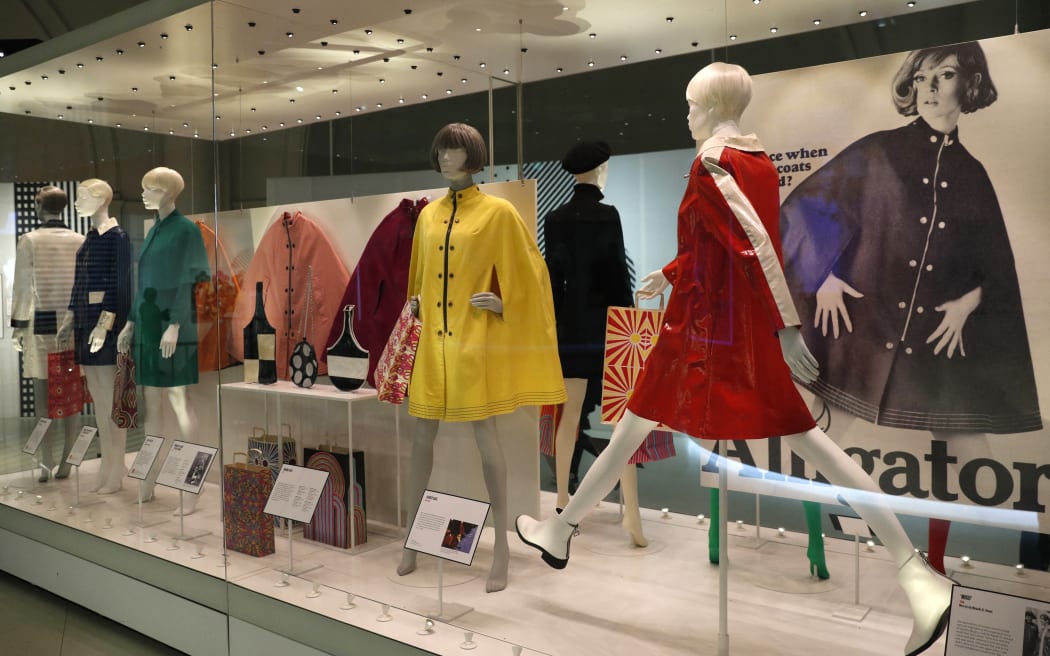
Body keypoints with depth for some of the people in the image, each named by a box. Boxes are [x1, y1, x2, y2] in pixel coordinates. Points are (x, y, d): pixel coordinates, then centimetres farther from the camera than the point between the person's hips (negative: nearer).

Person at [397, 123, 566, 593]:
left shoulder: (498, 212, -3)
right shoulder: (428, 214, 12)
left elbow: (528, 270, 0)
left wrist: (503, 304, -12)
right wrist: (415, 300, 8)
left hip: (475, 338, -5)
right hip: (432, 338, 5)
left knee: (483, 433, -3)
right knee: (421, 434, 9)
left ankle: (502, 545, 10)